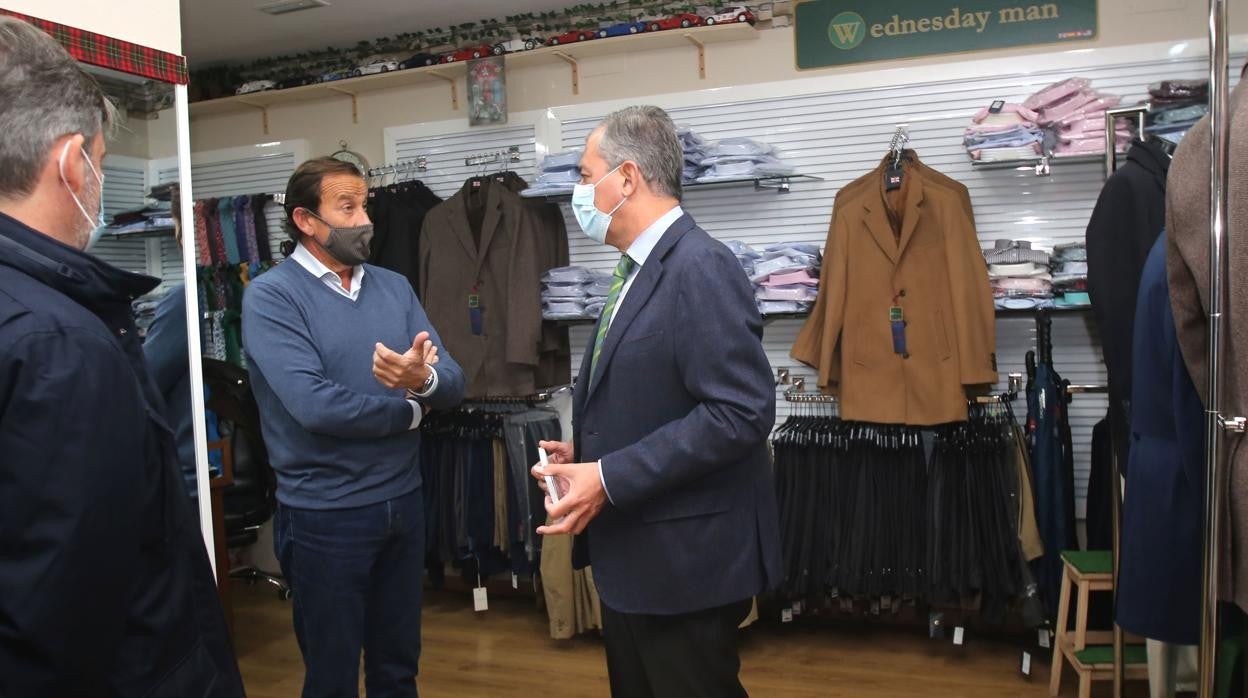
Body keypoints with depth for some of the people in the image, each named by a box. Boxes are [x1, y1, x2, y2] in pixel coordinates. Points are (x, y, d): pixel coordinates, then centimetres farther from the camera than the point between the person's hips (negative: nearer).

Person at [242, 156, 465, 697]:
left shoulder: (394, 286, 5)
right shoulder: (271, 296, -12)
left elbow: (453, 384, -2)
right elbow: (314, 405, -24)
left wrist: (423, 378, -26)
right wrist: (409, 410, -10)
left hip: (404, 503, 5)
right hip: (325, 516, -5)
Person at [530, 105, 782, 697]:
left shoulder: (700, 268, -19)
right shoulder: (639, 270, 13)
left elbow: (741, 412, -26)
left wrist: (609, 478, -24)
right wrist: (587, 452, 4)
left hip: (683, 558, -9)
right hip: (631, 553, 10)